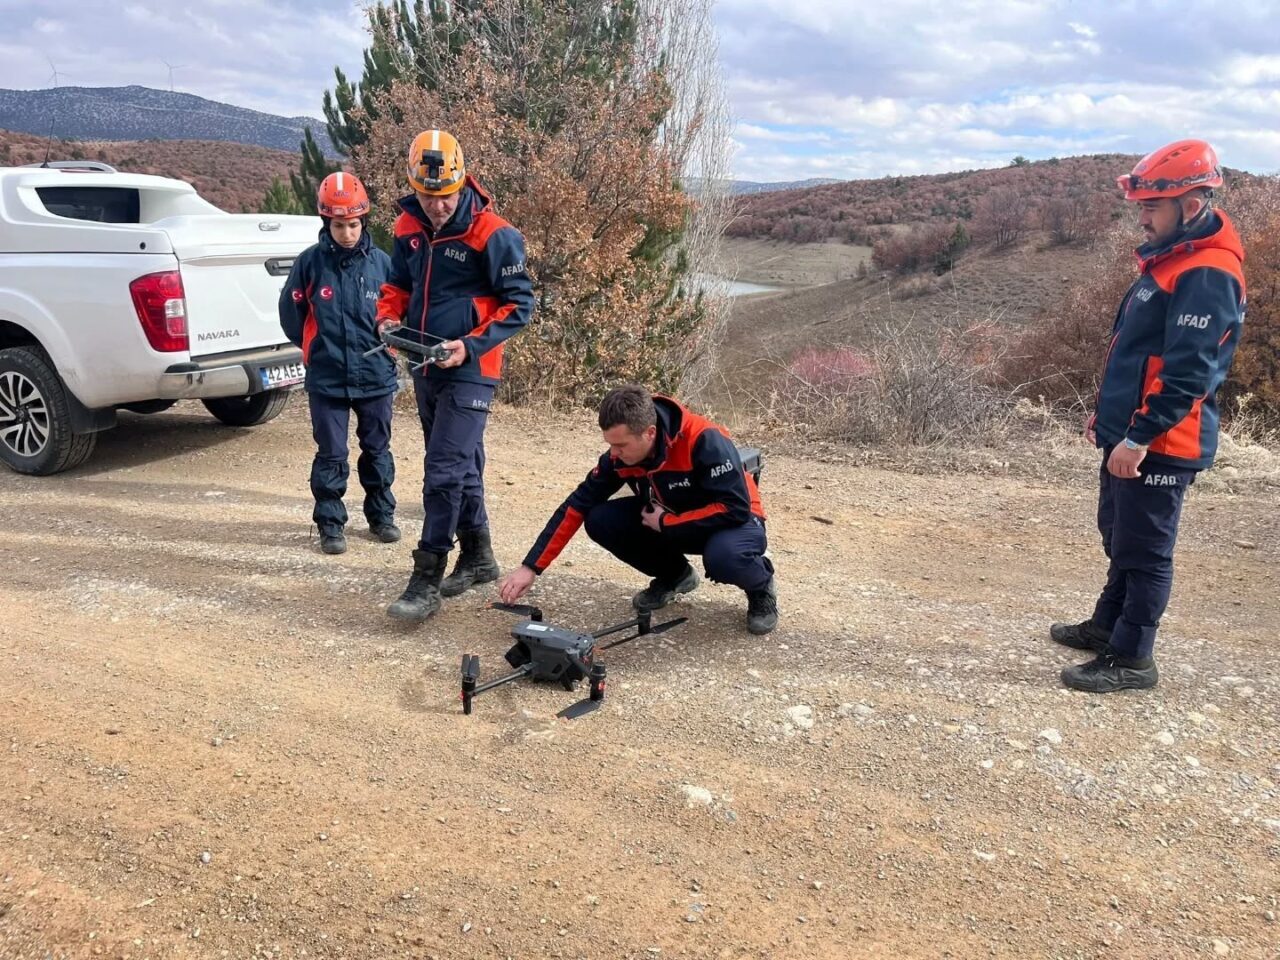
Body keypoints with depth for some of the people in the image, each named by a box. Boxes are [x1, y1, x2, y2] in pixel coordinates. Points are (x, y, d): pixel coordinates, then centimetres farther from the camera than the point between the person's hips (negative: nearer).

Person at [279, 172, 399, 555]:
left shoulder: (381, 262, -4)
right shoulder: (310, 262, -6)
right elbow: (291, 313, 5)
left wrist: (382, 347, 6)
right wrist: (319, 349, 11)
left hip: (376, 377, 1)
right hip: (327, 380, -1)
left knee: (377, 451, 15)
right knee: (331, 456, 5)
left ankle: (382, 514, 30)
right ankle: (330, 524, 17)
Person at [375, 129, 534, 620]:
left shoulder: (492, 234, -15)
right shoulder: (409, 228, 5)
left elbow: (519, 303, -11)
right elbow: (398, 283, 19)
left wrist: (470, 346, -20)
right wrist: (388, 317, -3)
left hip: (469, 372, -7)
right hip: (425, 368, 7)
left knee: (444, 471, -11)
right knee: (460, 465, 16)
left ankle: (427, 581, -3)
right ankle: (478, 557, 30)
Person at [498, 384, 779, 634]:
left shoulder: (705, 441, -33)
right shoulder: (620, 454, -16)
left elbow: (735, 508, -33)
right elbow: (578, 505, -12)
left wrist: (666, 523, -27)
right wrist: (531, 567, -17)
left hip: (730, 522, -5)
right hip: (669, 522, 5)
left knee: (723, 556, -40)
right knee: (600, 521, -15)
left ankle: (761, 587, -2)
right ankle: (674, 575, 9)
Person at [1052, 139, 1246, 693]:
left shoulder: (1207, 275, -19)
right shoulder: (1169, 260, 14)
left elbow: (1187, 373, -25)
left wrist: (1139, 437, -24)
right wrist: (1107, 411, 21)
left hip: (1160, 445, -10)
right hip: (1131, 433, 10)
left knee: (1144, 551, 0)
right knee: (1119, 538, 21)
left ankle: (1131, 659, 11)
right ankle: (1107, 626, 36)